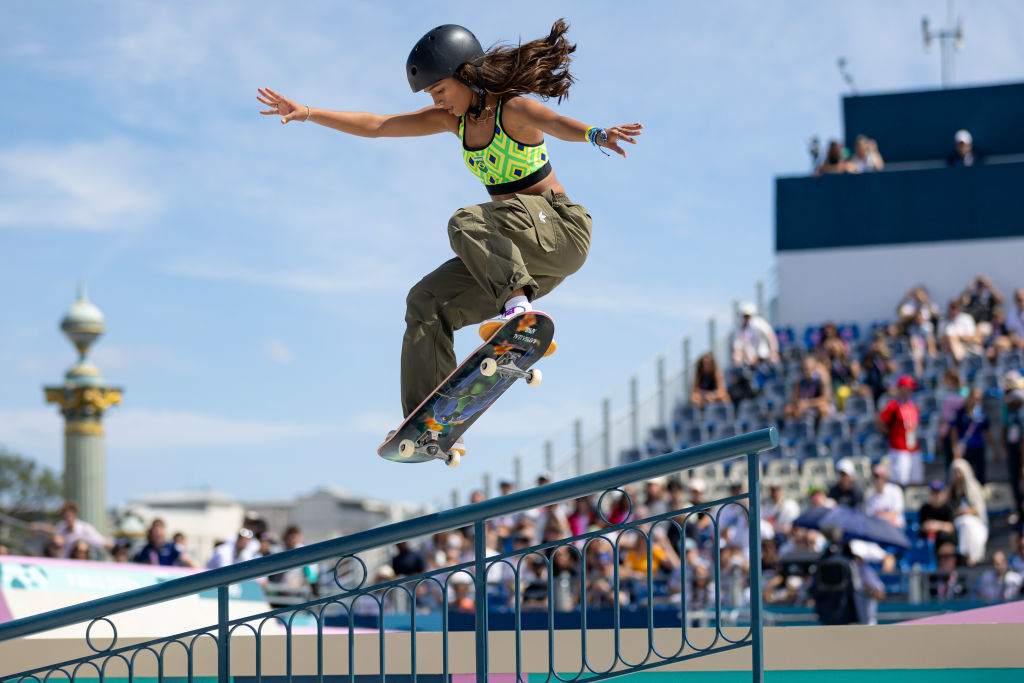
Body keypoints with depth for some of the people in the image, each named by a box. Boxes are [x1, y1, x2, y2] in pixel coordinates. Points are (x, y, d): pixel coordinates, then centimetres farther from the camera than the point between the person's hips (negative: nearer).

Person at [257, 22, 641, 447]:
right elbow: (374, 126, 11)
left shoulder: (514, 110, -15)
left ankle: (518, 304, -52)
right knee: (428, 301, -1)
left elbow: (558, 124, -39)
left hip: (563, 232, -8)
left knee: (466, 224, -32)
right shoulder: (456, 118, 8)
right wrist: (308, 114, 4)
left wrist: (597, 135, -60)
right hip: (514, 257, 8)